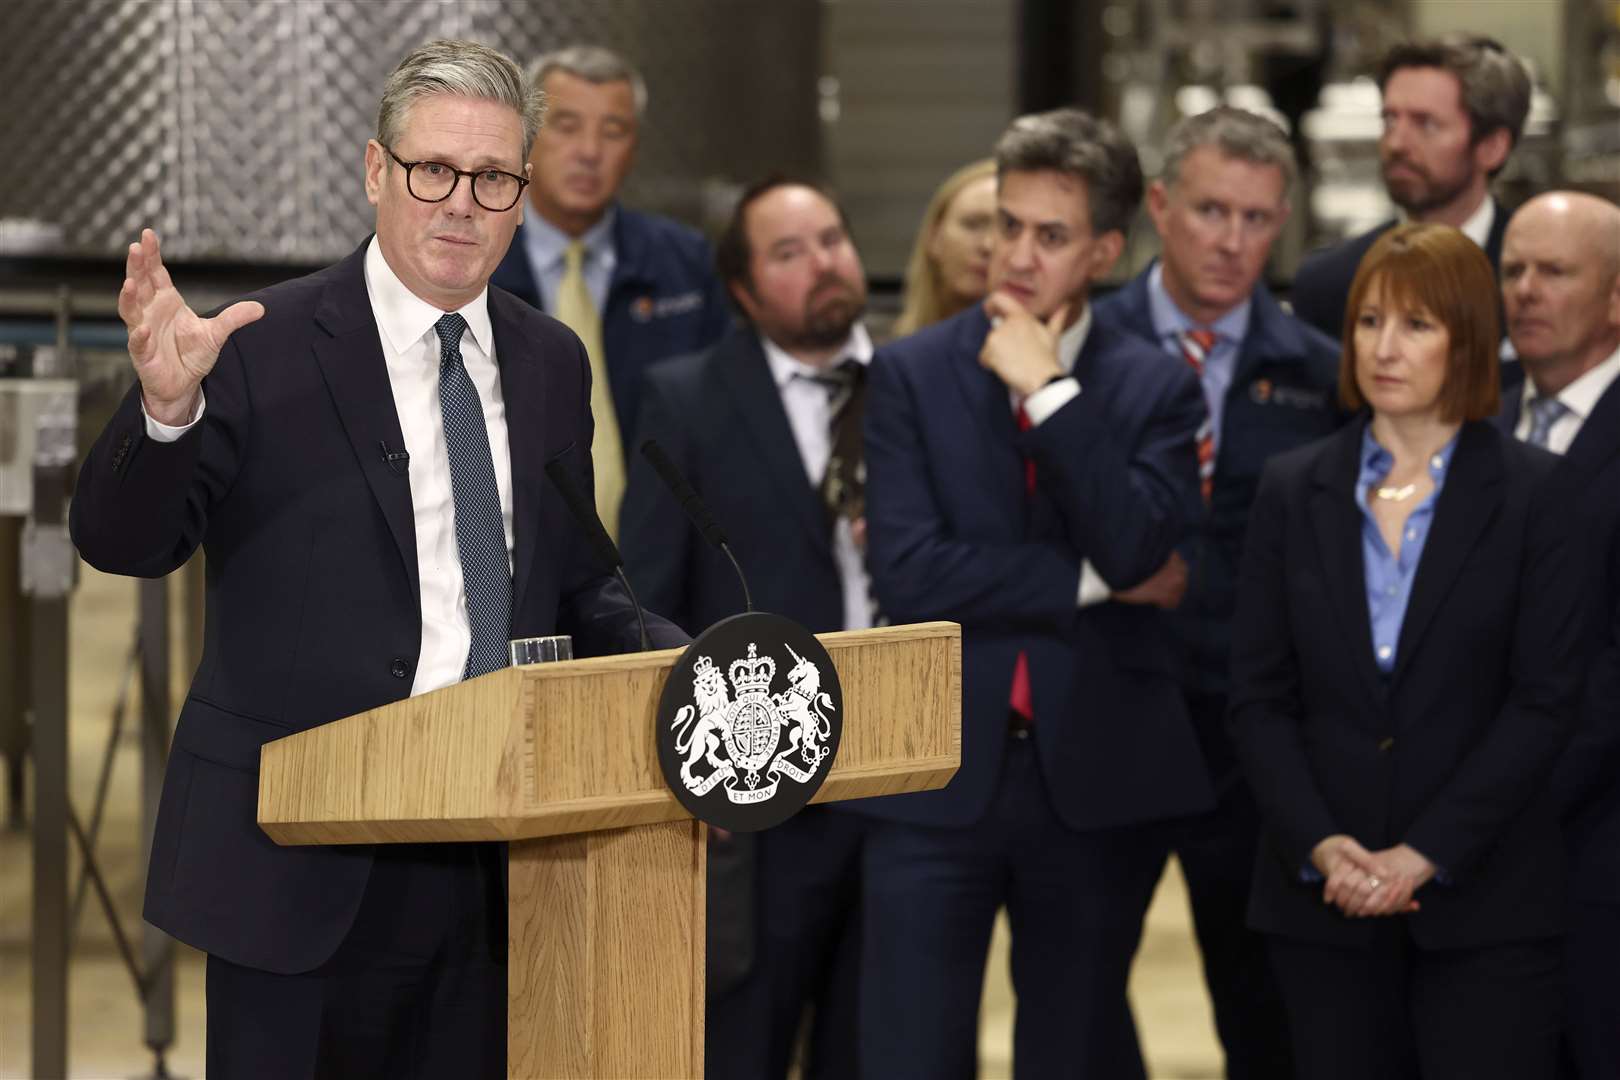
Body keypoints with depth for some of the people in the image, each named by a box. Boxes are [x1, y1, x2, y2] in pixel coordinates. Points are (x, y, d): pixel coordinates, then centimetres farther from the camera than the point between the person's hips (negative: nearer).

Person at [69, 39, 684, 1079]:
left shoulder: (551, 363, 11)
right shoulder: (265, 345, -5)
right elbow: (122, 542, -10)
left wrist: (689, 667, -1)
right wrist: (166, 406, -29)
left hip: (492, 865, 5)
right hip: (303, 864, -4)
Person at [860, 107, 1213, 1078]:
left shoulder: (1156, 387, 4)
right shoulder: (913, 373, 3)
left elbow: (1135, 548, -14)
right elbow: (907, 572, -9)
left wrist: (1048, 390, -11)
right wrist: (1085, 580, -10)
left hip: (1096, 777, 1)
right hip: (939, 775, -1)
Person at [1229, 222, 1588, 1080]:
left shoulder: (1536, 493, 0)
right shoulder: (1293, 489, 9)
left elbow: (1544, 702, -5)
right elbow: (1259, 697, 6)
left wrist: (1423, 856, -12)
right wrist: (1322, 847, -9)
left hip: (1483, 899, -2)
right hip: (1322, 897, 3)